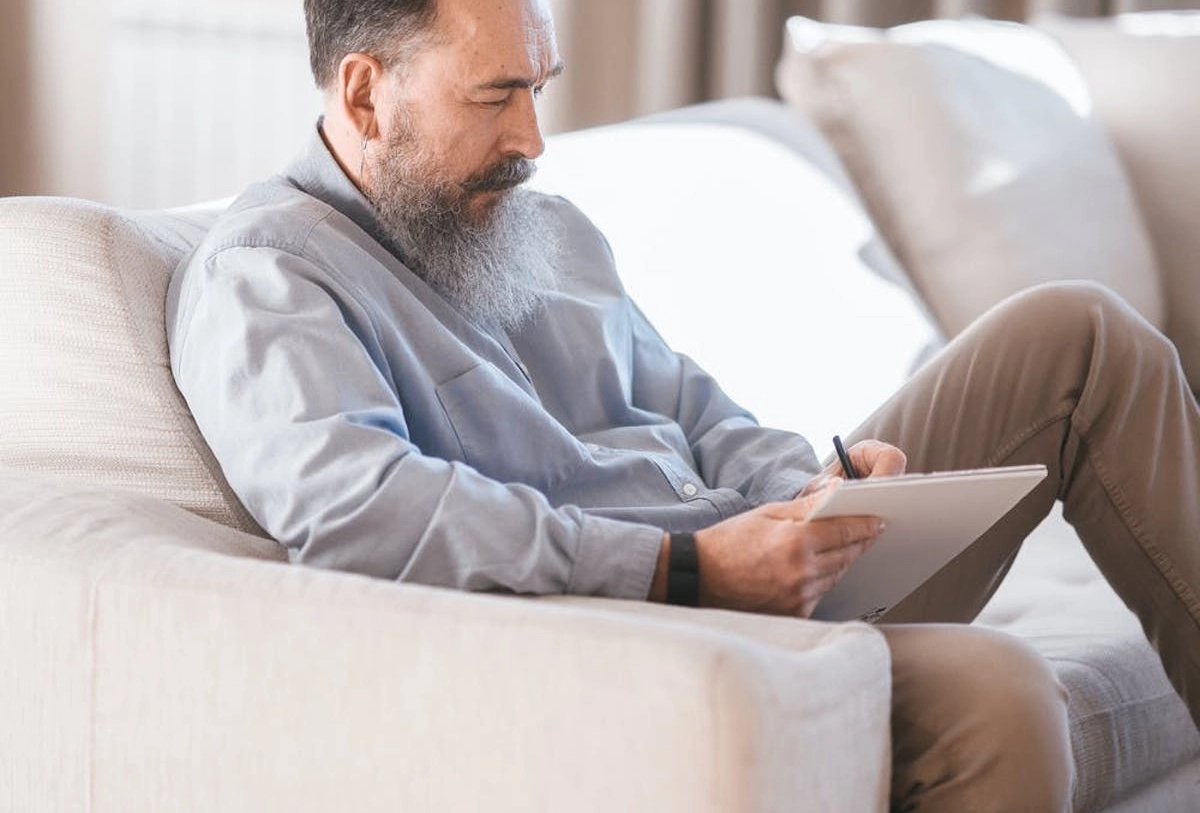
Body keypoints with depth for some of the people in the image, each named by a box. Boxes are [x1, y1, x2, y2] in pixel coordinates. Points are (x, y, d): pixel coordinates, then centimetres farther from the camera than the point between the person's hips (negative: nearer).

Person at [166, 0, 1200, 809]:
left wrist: (810, 490, -3)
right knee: (993, 694, -35)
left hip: (769, 574, 9)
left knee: (1079, 334, 7)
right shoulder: (261, 273, -10)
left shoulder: (549, 229, 18)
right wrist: (685, 567, -29)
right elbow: (347, 505, -27)